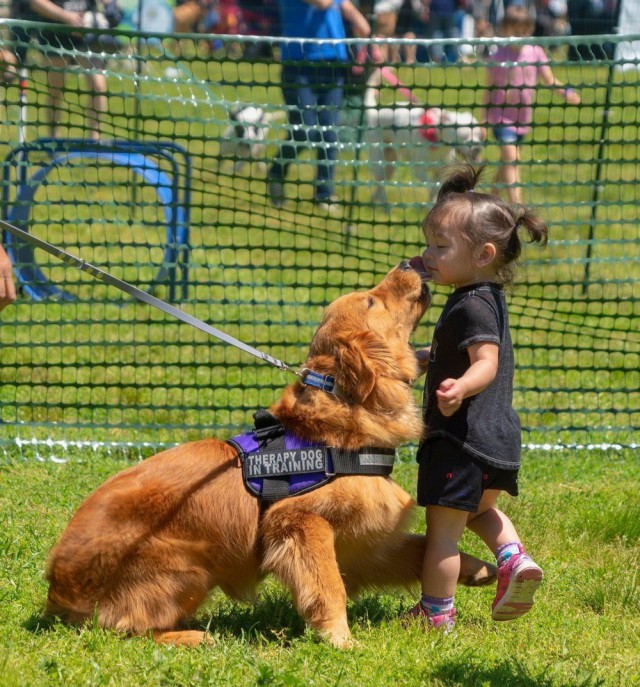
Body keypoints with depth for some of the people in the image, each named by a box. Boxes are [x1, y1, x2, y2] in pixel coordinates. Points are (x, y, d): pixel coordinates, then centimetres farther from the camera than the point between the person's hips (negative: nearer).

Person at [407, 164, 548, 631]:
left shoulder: (472, 306, -19)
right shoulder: (489, 297, 11)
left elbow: (487, 361, -31)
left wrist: (461, 387, -49)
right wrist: (427, 359, 33)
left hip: (462, 436, -10)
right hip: (498, 435, 10)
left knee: (444, 526, 2)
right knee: (480, 508, 32)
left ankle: (436, 614, 10)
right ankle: (514, 558, 11)